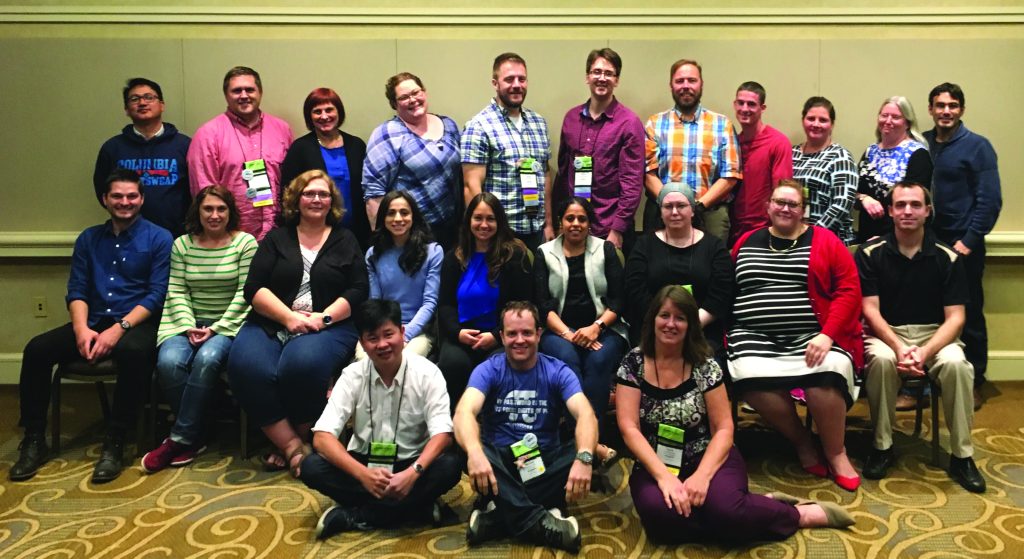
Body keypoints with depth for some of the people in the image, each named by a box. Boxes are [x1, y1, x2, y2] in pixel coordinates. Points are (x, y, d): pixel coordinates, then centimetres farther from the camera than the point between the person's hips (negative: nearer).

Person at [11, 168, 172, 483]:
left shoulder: (158, 239, 1)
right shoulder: (89, 239, 15)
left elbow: (157, 295, -8)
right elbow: (76, 291, 9)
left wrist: (119, 328, -20)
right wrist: (81, 329, -11)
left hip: (138, 323, -5)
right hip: (94, 322, 5)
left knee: (132, 351, -38)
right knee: (36, 349, -17)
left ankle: (114, 444, -27)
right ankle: (34, 441, -5)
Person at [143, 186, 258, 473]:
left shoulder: (245, 243, 0)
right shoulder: (182, 244, 10)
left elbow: (245, 293, -6)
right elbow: (177, 292, 5)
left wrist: (217, 328, -13)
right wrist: (189, 327, -11)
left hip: (229, 323, -3)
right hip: (188, 322, 3)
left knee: (207, 359, -33)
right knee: (168, 362, -27)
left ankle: (180, 438, -18)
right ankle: (196, 436, -9)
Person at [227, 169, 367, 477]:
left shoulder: (345, 240, 14)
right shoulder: (277, 238, 15)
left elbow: (358, 290, 4)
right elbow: (254, 288, 4)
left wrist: (323, 318, -12)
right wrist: (289, 317, -13)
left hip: (328, 325, -2)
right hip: (272, 322, 2)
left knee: (301, 365, -35)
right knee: (245, 367, -30)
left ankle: (303, 438, -11)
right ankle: (291, 445, -20)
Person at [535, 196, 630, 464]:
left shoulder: (606, 249, 11)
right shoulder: (544, 253, 10)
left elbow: (619, 298, 2)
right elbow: (542, 303, 0)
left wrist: (596, 327, -15)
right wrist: (567, 334, -16)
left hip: (604, 328, 1)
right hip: (559, 331, 0)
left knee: (598, 361, -33)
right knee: (567, 359, -33)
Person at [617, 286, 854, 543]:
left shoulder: (704, 365, -4)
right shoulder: (633, 364, -4)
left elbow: (724, 429, -5)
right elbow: (629, 428, -10)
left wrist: (702, 476, -22)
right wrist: (663, 476, -23)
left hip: (707, 458, -1)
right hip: (656, 464, 1)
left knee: (723, 507, -33)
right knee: (659, 513, -33)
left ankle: (800, 514, -5)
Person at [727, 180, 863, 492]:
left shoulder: (824, 241, 7)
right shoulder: (746, 243, 16)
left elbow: (849, 291, -1)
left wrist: (827, 335, -13)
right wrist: (729, 335, -4)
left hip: (813, 338, -1)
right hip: (756, 338, 2)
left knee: (826, 374, -32)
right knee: (750, 376, -30)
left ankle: (835, 452, -4)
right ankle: (802, 442, -3)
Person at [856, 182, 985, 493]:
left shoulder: (947, 257, -1)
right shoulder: (871, 253, -3)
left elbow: (955, 317, -5)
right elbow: (870, 310, -7)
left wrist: (925, 352, -22)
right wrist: (899, 348, -23)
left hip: (934, 335, 1)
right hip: (886, 334, -1)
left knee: (956, 363, -31)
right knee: (881, 359, -35)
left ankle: (962, 455, -14)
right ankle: (882, 446, -16)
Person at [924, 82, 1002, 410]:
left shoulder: (977, 147, -3)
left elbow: (990, 200, -7)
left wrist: (968, 241, -13)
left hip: (962, 246, -3)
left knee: (969, 317, 5)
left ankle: (973, 384, 18)